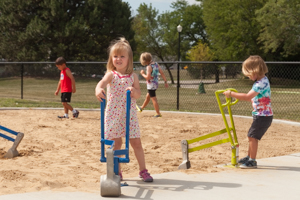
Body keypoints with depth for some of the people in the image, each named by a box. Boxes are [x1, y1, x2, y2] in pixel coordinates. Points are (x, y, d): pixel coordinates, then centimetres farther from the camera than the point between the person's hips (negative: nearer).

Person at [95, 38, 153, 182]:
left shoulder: (133, 76, 3)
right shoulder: (111, 75, -4)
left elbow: (138, 94, 0)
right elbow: (102, 82, -25)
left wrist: (133, 91, -24)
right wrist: (98, 89, -48)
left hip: (129, 115, 1)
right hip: (113, 114, -1)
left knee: (136, 142, 2)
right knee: (116, 143, 6)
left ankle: (143, 170, 16)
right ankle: (117, 171, 20)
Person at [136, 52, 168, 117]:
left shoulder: (149, 67, -20)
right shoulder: (156, 64, 4)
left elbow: (148, 77, -25)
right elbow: (162, 73, 4)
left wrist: (142, 74, -8)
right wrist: (165, 81, 8)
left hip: (151, 85, -9)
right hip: (155, 84, 9)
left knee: (154, 99, -1)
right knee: (148, 96, 26)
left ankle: (158, 113, 2)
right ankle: (142, 108, 46)